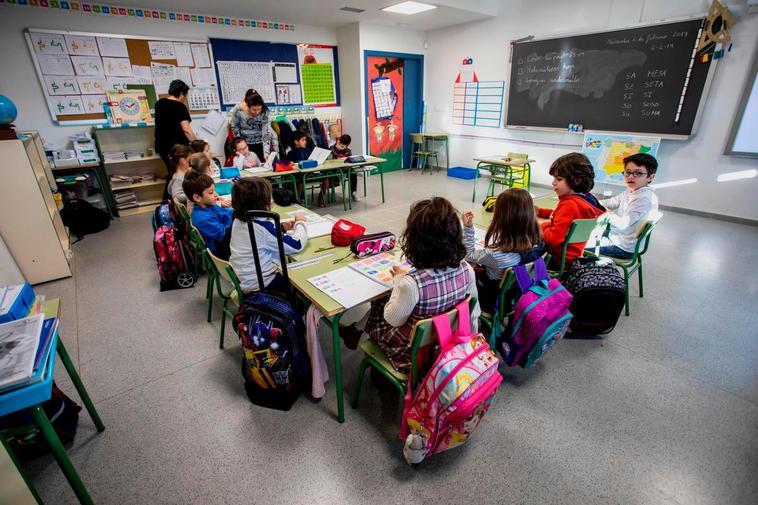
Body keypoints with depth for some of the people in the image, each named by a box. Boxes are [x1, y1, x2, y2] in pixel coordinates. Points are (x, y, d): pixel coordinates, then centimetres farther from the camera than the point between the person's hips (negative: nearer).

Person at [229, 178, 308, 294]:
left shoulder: (238, 220, -4)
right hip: (259, 283, -8)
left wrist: (282, 228, 2)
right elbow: (296, 245, -25)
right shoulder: (261, 227, -29)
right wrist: (300, 223, -10)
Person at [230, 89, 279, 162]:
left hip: (260, 142, 0)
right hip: (245, 143, 0)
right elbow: (234, 127, -4)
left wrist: (266, 152, -32)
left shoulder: (264, 112, -22)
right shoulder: (238, 109, -21)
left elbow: (266, 132, -24)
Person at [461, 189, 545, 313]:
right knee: (478, 269, 24)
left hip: (494, 301, -5)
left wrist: (468, 228, -19)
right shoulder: (537, 244, -20)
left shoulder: (495, 254, -38)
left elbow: (469, 256, -17)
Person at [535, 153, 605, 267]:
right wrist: (540, 212, 12)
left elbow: (554, 238, -30)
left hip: (564, 259, -9)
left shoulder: (569, 204, -25)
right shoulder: (585, 198, 2)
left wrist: (544, 225, -11)